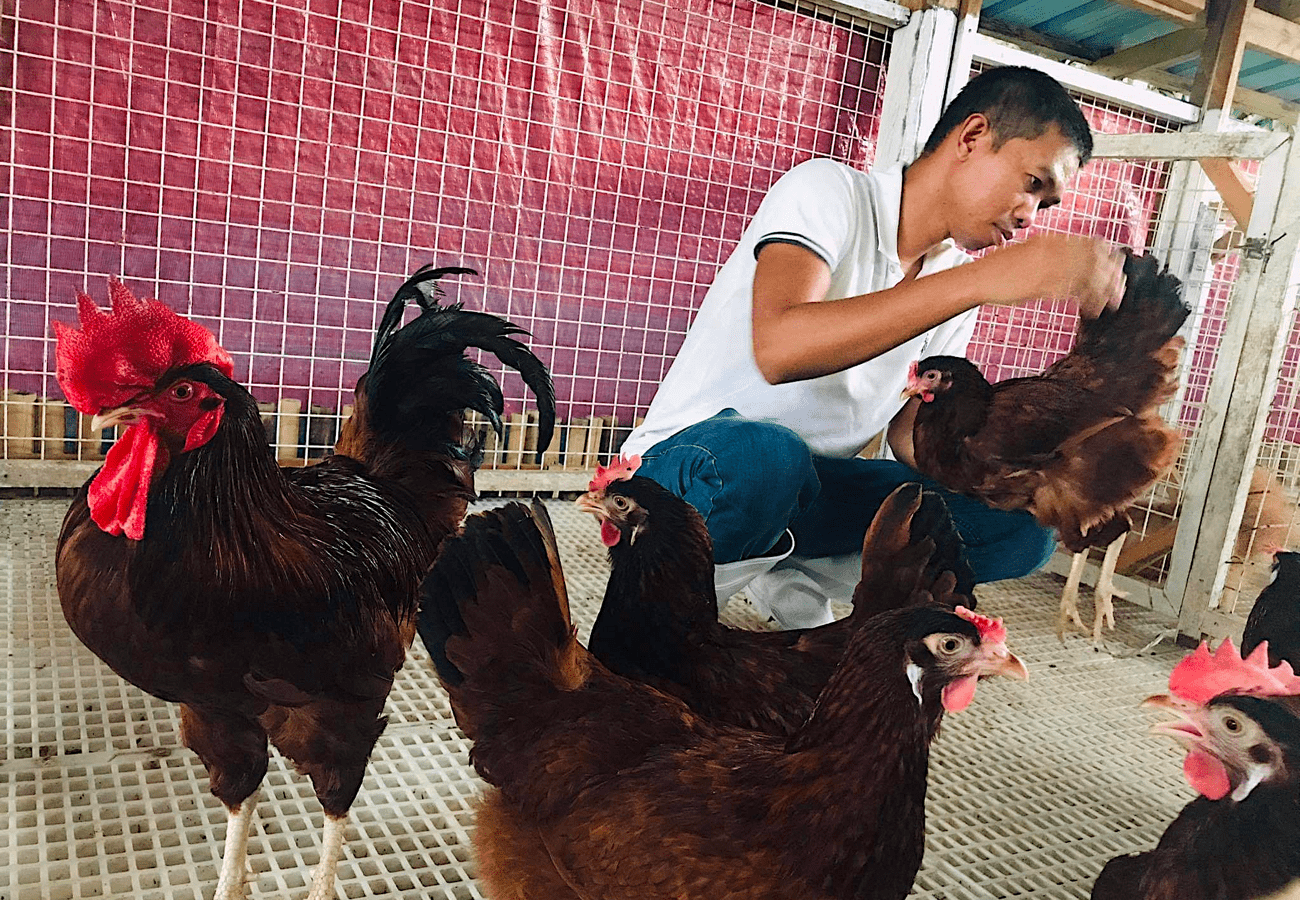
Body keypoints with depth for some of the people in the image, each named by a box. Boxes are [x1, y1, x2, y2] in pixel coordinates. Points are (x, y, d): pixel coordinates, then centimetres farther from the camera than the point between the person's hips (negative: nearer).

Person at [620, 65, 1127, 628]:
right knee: (763, 455, -42)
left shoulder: (956, 282, 7)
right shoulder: (827, 190, -14)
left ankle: (791, 575, 0)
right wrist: (983, 280, -38)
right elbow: (779, 349, -34)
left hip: (814, 483, 7)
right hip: (693, 457, -6)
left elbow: (910, 435, 5)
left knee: (1023, 526, -8)